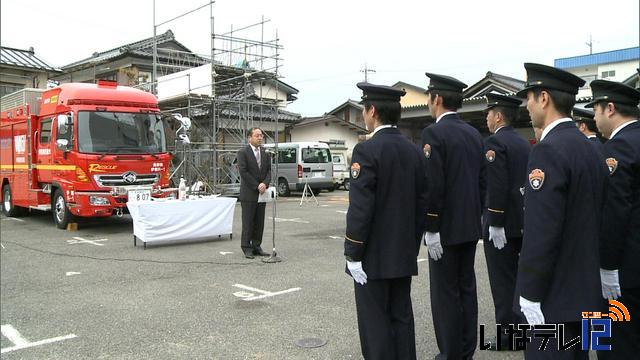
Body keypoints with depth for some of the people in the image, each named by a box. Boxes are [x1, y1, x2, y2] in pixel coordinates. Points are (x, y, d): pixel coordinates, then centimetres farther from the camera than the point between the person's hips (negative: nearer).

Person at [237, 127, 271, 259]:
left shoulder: (265, 152, 11)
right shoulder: (243, 152, -6)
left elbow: (269, 170, 8)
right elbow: (243, 172, -13)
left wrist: (265, 183, -10)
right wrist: (257, 186, -14)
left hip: (262, 192, 6)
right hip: (248, 193, -5)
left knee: (259, 222, 8)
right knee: (248, 222, -1)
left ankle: (256, 247, 16)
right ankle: (246, 248, 7)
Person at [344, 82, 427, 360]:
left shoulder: (366, 150, -15)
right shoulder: (414, 151, 6)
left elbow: (360, 209, -19)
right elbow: (421, 204, 9)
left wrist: (353, 255, -12)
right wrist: (413, 246, 17)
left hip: (374, 256, -7)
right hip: (404, 255, 7)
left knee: (375, 324, 2)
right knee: (402, 318, 15)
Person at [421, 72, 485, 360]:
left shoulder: (434, 133, -14)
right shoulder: (474, 133, 10)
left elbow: (432, 186, -20)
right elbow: (482, 182, 13)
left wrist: (431, 229, -16)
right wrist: (475, 216, 19)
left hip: (446, 229, -8)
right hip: (471, 226, 8)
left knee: (445, 293, 1)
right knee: (466, 288, 14)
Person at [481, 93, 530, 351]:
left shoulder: (495, 141, -13)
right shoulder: (523, 143, 13)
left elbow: (497, 186, -21)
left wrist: (495, 223, -19)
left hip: (502, 223, -8)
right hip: (522, 221, 8)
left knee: (503, 281, 0)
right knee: (517, 277, 17)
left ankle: (510, 334, 8)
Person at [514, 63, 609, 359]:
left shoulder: (549, 150, -19)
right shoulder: (589, 148, 9)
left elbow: (542, 232, -24)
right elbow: (591, 220, 13)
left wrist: (530, 295, -18)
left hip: (555, 295, -9)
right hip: (585, 290, 9)